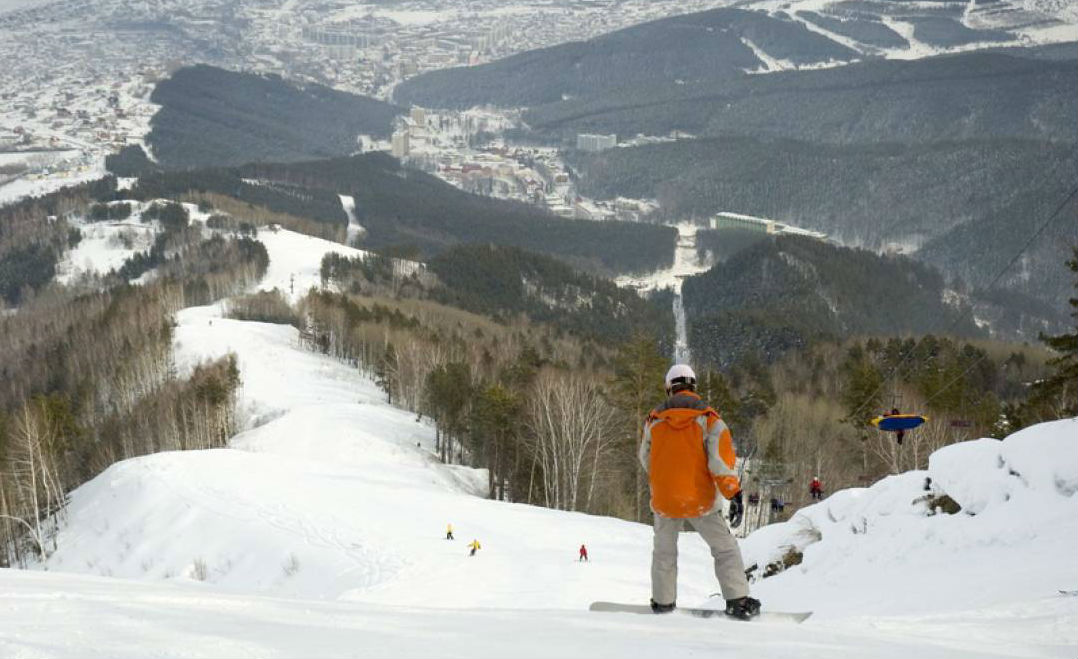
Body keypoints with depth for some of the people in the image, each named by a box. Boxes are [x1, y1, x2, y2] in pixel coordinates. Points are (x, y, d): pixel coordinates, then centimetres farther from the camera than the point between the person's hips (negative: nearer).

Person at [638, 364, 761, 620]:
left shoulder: (655, 420, 2)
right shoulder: (708, 419, -6)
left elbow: (646, 458, 14)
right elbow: (720, 459, -16)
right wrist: (734, 493, -16)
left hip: (664, 500, 2)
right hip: (700, 501, -2)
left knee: (664, 551, 21)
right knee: (725, 548, 8)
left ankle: (662, 602, 21)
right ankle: (737, 600, -3)